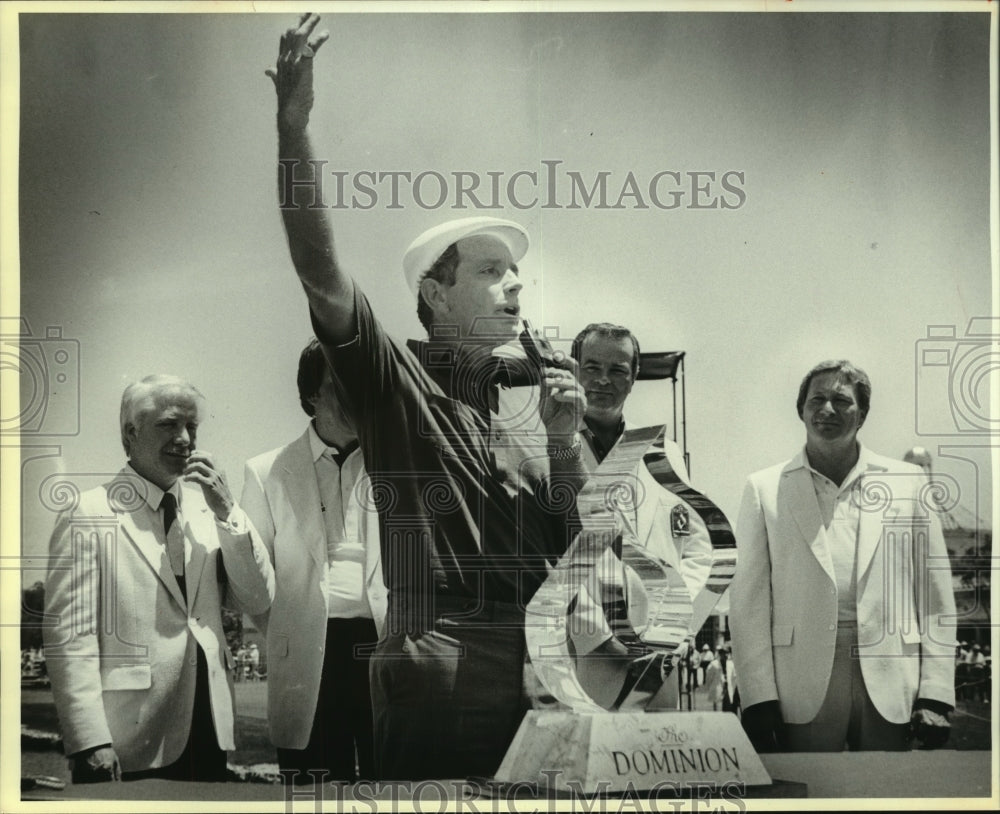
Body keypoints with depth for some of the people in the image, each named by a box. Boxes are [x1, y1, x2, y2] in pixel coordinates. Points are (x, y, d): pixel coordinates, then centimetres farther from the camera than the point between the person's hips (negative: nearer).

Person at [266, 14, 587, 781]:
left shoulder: (535, 394, 13)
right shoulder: (394, 378, 2)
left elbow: (574, 543, 11)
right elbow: (319, 269, -13)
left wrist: (565, 438, -5)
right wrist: (293, 127, -22)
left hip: (533, 672, 4)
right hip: (432, 675, -4)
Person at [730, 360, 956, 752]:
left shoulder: (908, 483, 8)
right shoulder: (765, 490, 6)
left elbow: (935, 599, 7)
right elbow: (749, 602, 1)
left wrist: (935, 694, -1)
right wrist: (760, 700, -6)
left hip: (890, 689, 1)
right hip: (803, 690, -1)